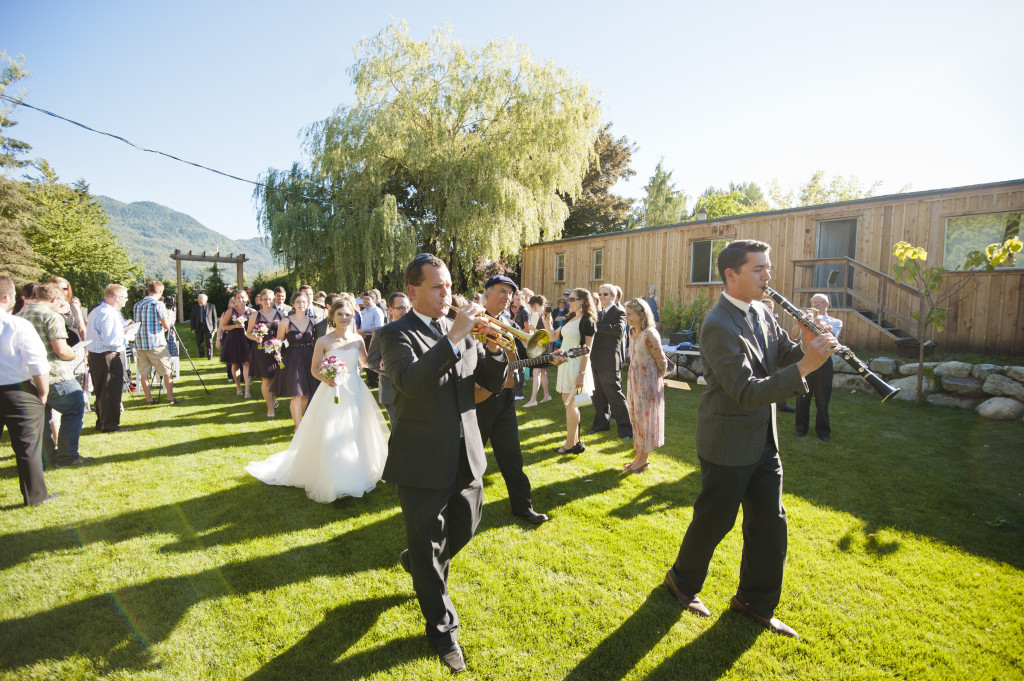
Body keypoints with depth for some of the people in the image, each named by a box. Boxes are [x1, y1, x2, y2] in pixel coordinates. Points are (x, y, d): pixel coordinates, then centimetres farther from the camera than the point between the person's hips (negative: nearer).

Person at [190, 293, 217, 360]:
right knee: (199, 342, 7)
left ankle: (209, 356, 4)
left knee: (209, 342, -2)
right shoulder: (195, 307, 7)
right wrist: (192, 328, 1)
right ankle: (202, 354, 26)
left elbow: (214, 317, 4)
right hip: (199, 326, 2)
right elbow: (192, 318, 8)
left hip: (208, 326, -2)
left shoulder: (211, 306, 3)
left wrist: (215, 327, -2)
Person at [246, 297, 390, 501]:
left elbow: (366, 362, 18)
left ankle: (356, 476, 29)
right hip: (332, 394, -3)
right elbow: (314, 369, -3)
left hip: (355, 394, 3)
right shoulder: (324, 341, -6)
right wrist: (325, 379, -19)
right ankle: (333, 483, 8)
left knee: (356, 436, 11)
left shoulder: (357, 339, 3)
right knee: (330, 438, -4)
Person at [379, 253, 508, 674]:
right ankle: (442, 628, 35)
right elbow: (411, 380, -31)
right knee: (428, 551, 12)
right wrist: (454, 337, -33)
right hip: (422, 464, -5)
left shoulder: (464, 330, 5)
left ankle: (418, 563, 55)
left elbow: (493, 383, 3)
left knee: (463, 529, 24)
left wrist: (493, 347, -15)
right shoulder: (397, 334, -11)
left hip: (466, 458, 6)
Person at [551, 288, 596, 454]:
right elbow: (554, 336, 14)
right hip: (565, 362, 8)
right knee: (568, 402, 12)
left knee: (570, 404, -3)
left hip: (576, 363, -8)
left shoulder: (587, 321, -12)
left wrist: (581, 374, -21)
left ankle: (570, 444, 6)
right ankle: (575, 440, 23)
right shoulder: (570, 318, 13)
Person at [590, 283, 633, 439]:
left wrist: (596, 325, -28)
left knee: (614, 394, -5)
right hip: (598, 360, 8)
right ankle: (602, 422, 30)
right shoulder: (601, 313, 16)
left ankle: (625, 427, 4)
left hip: (609, 362, -8)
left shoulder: (619, 312, -10)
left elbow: (618, 329, -29)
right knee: (599, 394, 17)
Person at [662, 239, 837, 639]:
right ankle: (683, 581, 35)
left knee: (770, 524, 14)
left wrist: (807, 348, -16)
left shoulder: (760, 314, 6)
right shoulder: (719, 326, -23)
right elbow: (747, 393, -28)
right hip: (728, 445, -8)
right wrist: (805, 366, -32)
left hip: (762, 441, 8)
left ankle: (754, 601, 33)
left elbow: (786, 355, 6)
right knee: (713, 521, 9)